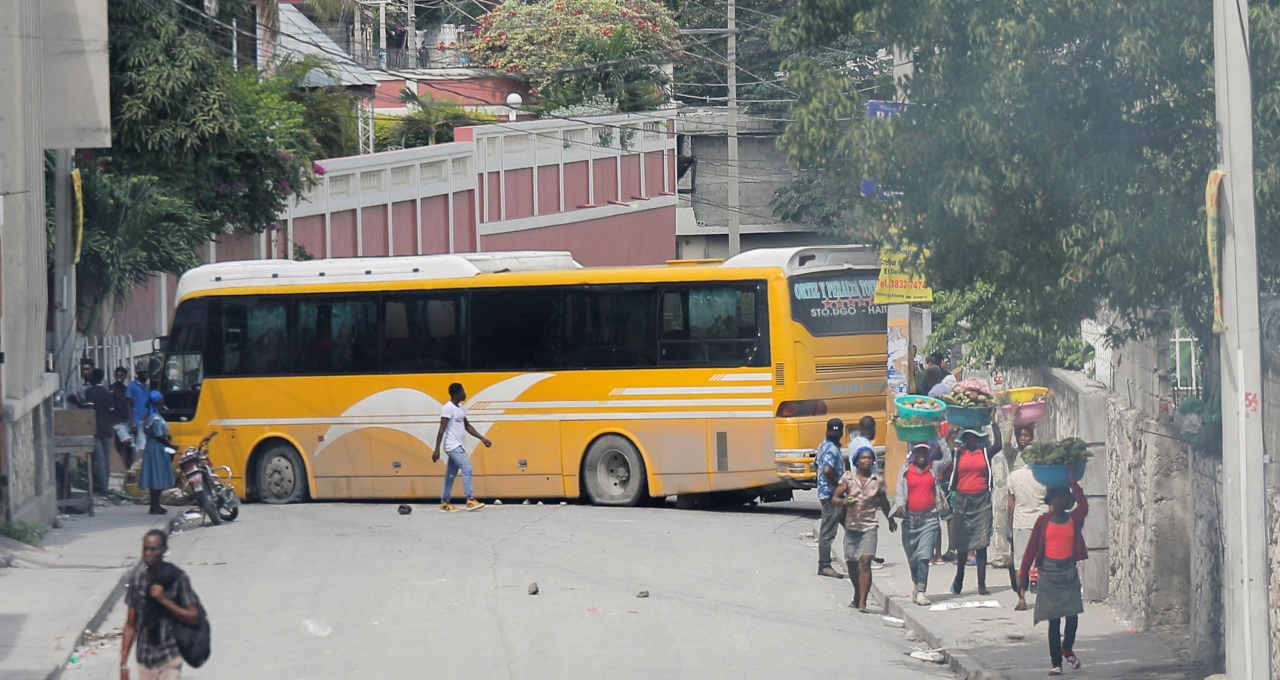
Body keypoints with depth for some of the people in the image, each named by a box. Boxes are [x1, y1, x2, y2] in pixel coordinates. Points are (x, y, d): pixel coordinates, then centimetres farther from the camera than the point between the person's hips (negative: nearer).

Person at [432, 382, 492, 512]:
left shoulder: (460, 408, 16)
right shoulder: (448, 408, -13)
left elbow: (468, 426, 23)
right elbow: (442, 429, -16)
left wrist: (482, 438, 17)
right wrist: (437, 450, -18)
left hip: (459, 447, 9)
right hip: (453, 446, -9)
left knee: (451, 474, 9)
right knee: (467, 469, -16)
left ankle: (444, 503, 13)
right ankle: (470, 500, -18)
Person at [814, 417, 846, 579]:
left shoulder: (824, 445, 12)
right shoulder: (832, 449, -19)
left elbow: (816, 464, 25)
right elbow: (827, 470, -34)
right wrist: (837, 484, -19)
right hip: (831, 495, -10)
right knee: (828, 532, -4)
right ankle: (824, 566, 0)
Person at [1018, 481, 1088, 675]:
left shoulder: (1074, 520, 3)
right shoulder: (1044, 521, 2)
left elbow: (1083, 507, -19)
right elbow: (1032, 547, 3)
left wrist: (1074, 484, -15)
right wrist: (1023, 573, 1)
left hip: (1069, 570, 1)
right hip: (1049, 570, -1)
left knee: (1073, 615, -5)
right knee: (1054, 619, 0)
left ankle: (1067, 649, 24)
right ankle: (1056, 662, 6)